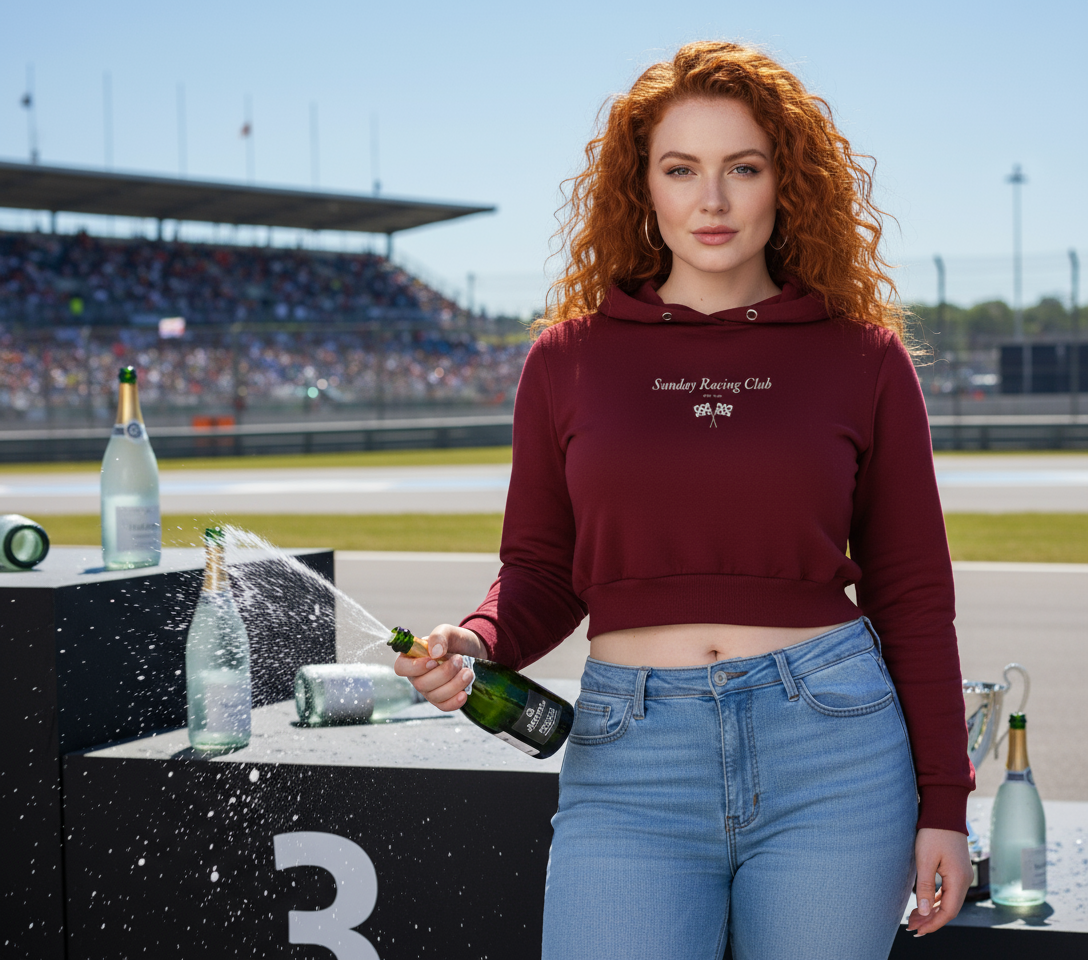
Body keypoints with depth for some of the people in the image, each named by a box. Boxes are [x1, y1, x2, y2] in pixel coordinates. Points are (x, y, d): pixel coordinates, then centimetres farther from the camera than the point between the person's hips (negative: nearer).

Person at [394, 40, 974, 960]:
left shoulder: (859, 354, 5)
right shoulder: (572, 356, 6)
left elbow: (912, 590, 7)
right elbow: (540, 570, 11)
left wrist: (943, 805, 4)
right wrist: (473, 646, -11)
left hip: (833, 754, 0)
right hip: (631, 762, 0)